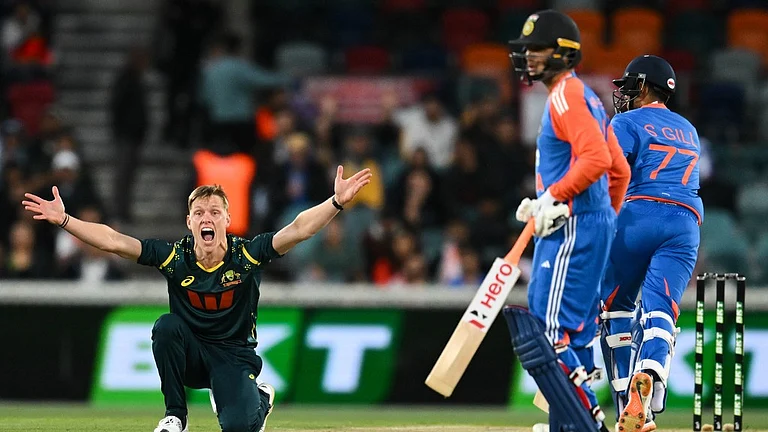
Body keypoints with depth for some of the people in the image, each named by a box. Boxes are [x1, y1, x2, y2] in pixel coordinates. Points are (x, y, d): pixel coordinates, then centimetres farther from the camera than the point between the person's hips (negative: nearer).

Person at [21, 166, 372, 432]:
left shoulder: (246, 255, -15)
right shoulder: (174, 256, -12)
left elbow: (298, 230, -27)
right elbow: (112, 241, -15)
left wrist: (337, 202, -42)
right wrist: (63, 220, -24)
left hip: (234, 356, -2)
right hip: (190, 353, 2)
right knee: (167, 326, -31)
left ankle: (259, 397, 14)